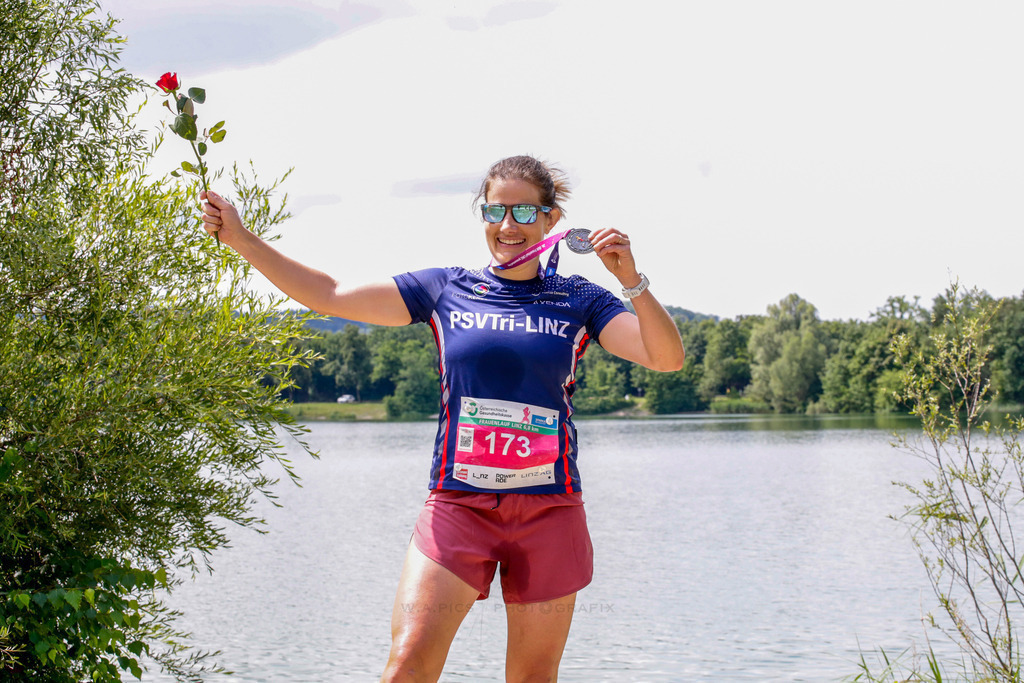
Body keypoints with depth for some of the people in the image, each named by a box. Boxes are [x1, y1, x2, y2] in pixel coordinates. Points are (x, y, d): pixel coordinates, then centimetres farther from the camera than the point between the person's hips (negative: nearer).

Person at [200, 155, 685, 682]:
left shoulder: (578, 301, 7)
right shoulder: (444, 291, 8)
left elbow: (667, 358, -3)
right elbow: (331, 296, 7)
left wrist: (631, 280, -17)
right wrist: (241, 238, 3)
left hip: (549, 513, 0)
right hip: (457, 504, 0)